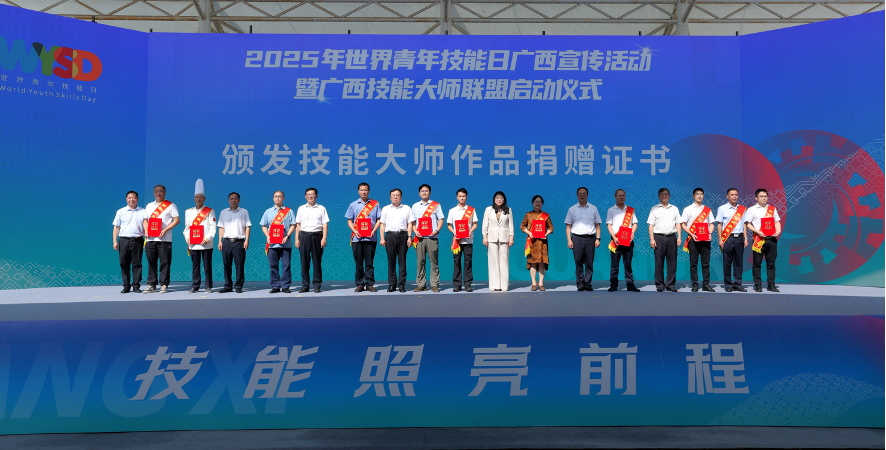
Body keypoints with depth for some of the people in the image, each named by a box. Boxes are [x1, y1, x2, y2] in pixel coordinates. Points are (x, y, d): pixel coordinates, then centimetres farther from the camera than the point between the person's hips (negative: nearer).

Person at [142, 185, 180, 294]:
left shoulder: (170, 205, 4)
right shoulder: (149, 206, 19)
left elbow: (176, 220, -3)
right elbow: (145, 220, 21)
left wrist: (165, 230, -14)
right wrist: (146, 230, 1)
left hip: (164, 239, -4)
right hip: (150, 239, 4)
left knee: (165, 262, -4)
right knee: (151, 262, 5)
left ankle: (164, 285, 2)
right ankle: (151, 285, 11)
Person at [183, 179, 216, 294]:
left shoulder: (210, 211, 4)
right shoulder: (188, 212, 14)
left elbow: (213, 227, -2)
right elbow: (187, 227, 13)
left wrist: (208, 238, -16)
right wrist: (187, 237, -4)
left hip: (206, 244, -3)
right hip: (193, 244, 3)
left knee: (207, 266, 1)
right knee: (195, 266, 6)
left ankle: (208, 287, 8)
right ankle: (195, 286, 14)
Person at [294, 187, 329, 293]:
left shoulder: (321, 208, 8)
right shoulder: (301, 209, 14)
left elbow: (325, 224, 4)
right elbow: (298, 225, 14)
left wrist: (324, 238, -6)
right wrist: (296, 239, 6)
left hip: (317, 236, -1)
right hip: (304, 236, 2)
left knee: (317, 262, 0)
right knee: (304, 262, 1)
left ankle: (317, 286, 5)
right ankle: (305, 286, 6)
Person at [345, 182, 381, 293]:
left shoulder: (375, 204, 8)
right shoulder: (353, 205, 11)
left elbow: (379, 219, 7)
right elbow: (349, 221, 10)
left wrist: (373, 231, -8)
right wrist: (355, 231, -6)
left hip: (370, 237, -1)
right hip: (357, 237, 1)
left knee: (369, 262, 0)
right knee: (358, 262, 3)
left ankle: (370, 284, 4)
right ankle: (360, 284, 8)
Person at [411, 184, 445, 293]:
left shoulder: (436, 205, 9)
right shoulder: (415, 206, 15)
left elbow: (441, 219, 6)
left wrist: (436, 231, -9)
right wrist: (415, 231, -4)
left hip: (432, 237, -2)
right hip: (420, 238, 2)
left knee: (434, 261, -2)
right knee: (420, 261, 1)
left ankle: (435, 284, 1)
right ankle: (421, 284, 6)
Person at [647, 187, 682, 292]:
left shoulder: (674, 209, 15)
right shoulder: (654, 209, 7)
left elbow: (678, 224, 14)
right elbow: (651, 225, 3)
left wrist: (679, 237, 3)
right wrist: (652, 239, -6)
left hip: (672, 237, 2)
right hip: (659, 237, -2)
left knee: (672, 262, 2)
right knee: (659, 262, -2)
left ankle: (670, 285, 7)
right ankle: (659, 285, 4)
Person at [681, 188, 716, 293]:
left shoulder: (707, 210, 15)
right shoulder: (688, 209, 6)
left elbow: (711, 224, 16)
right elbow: (683, 224, 1)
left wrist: (710, 233, -4)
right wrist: (691, 234, -12)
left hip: (706, 239, 2)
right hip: (693, 239, -2)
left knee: (706, 263, 2)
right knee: (693, 263, -1)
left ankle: (706, 284, 7)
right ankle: (694, 285, 3)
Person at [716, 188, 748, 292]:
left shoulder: (742, 209, 14)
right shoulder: (722, 209, 4)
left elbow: (744, 224, 16)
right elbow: (719, 224, 1)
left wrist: (745, 238, 9)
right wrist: (720, 240, -5)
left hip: (739, 238, 3)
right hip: (728, 238, -3)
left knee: (739, 262, 4)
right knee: (727, 262, -1)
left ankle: (738, 284, 11)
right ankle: (728, 285, 5)